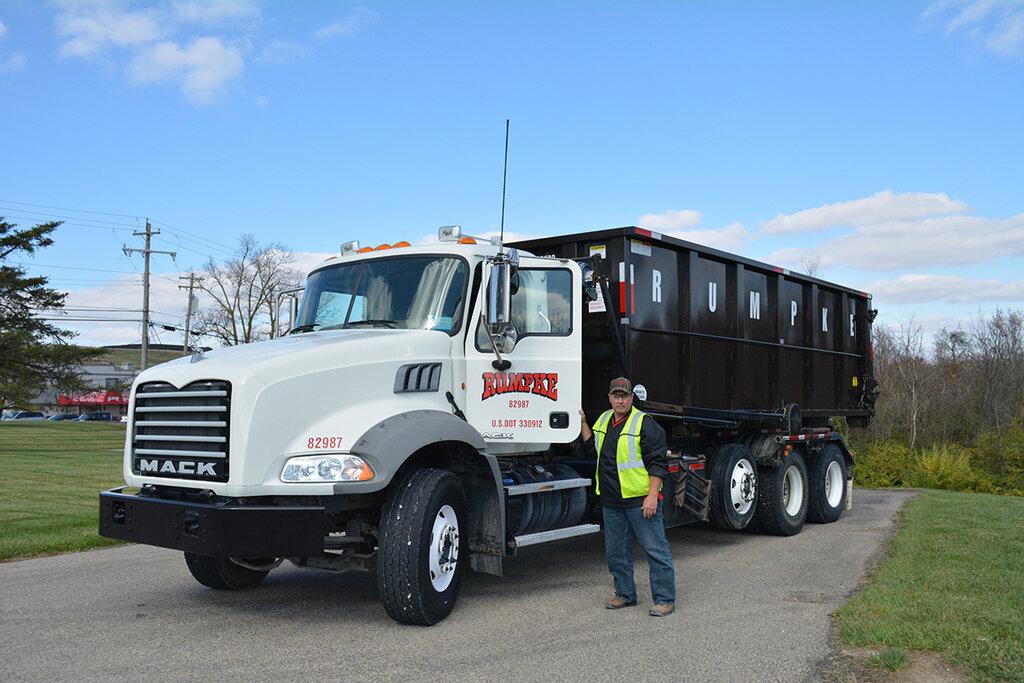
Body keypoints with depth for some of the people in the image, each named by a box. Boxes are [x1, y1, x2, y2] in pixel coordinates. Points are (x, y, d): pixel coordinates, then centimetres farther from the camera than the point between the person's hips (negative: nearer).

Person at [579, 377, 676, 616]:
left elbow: (658, 464, -13)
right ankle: (625, 594, 28)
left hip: (640, 500, -7)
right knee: (616, 552, 15)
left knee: (655, 550, -2)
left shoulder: (645, 424, -11)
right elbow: (593, 448, 26)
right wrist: (582, 423, 16)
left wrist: (652, 497, -19)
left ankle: (665, 599, 6)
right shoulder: (603, 420, 11)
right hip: (611, 502, 7)